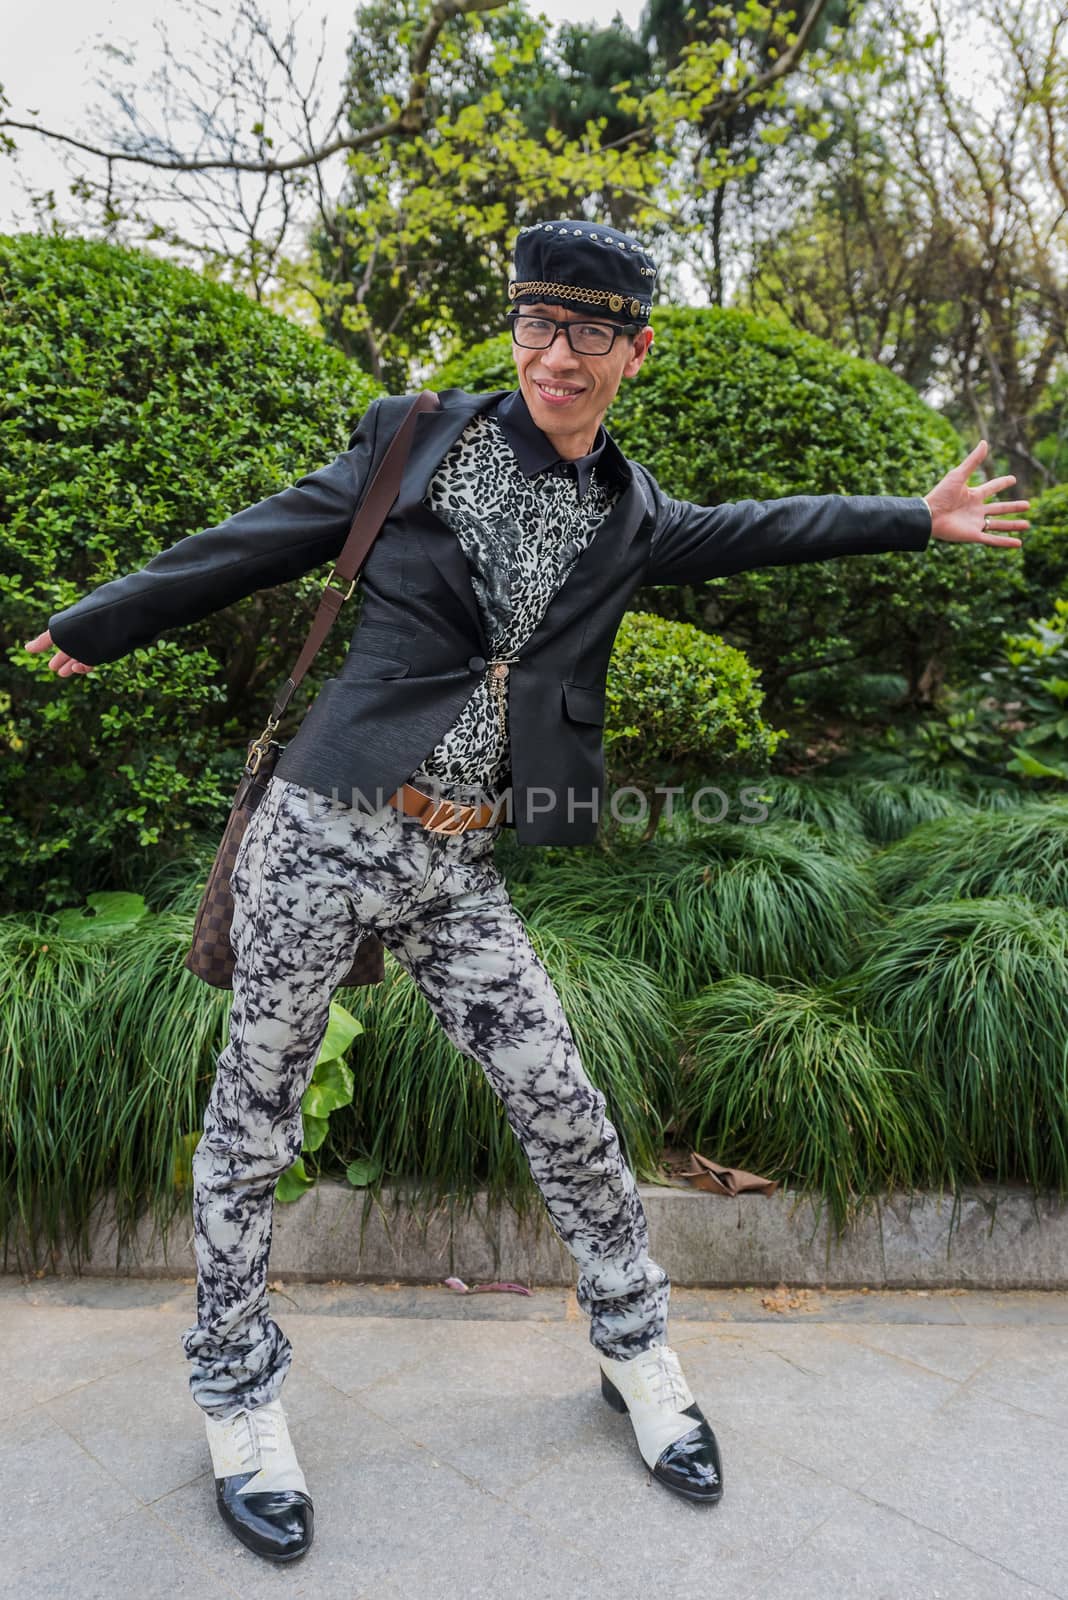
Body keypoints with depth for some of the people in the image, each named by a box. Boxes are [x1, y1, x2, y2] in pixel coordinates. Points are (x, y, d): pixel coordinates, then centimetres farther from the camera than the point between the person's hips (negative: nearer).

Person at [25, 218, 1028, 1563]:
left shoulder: (627, 516, 11)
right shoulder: (416, 441, 1)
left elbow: (760, 530, 25)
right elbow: (261, 542, 8)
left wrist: (917, 520, 32)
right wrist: (99, 624, 16)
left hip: (457, 865, 3)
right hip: (324, 834, -2)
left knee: (561, 1108, 5)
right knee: (254, 1112, 7)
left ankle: (637, 1352, 31)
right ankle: (239, 1398, 30)